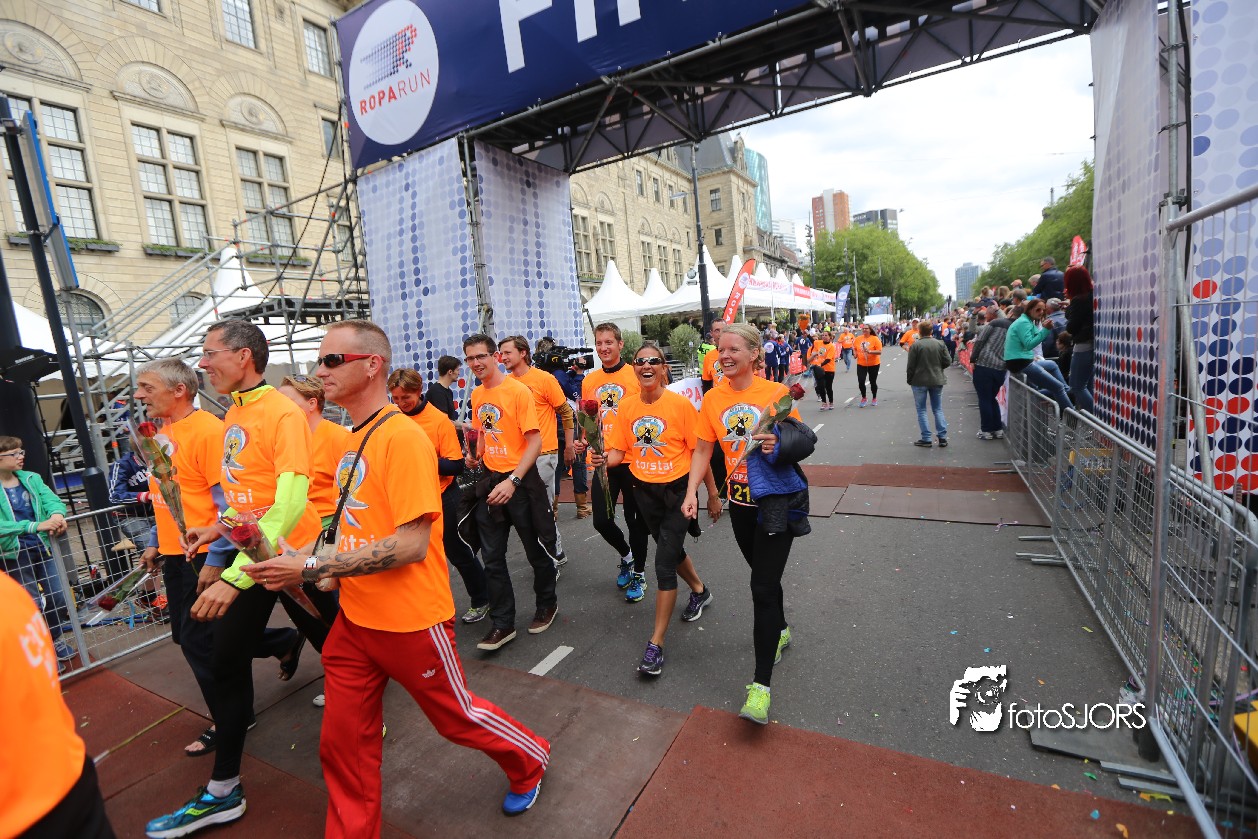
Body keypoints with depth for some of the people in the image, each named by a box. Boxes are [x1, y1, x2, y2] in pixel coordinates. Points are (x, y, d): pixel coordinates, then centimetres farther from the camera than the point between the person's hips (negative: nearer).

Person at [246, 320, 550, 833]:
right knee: (342, 741, 15)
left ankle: (530, 762, 41)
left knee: (457, 716, 14)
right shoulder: (354, 440, 6)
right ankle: (351, 830, 39)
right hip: (355, 618, 7)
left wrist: (312, 568, -23)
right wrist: (331, 576, 3)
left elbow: (411, 544, -26)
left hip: (410, 619, -7)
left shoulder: (402, 437, -21)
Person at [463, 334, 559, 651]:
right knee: (492, 556, 8)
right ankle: (503, 623, 21)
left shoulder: (517, 390, -14)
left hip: (520, 481, -6)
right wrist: (475, 454, 2)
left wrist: (512, 481, -24)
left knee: (535, 549, 10)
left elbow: (535, 441, -17)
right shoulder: (477, 394, 7)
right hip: (490, 481, 6)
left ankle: (547, 604, 34)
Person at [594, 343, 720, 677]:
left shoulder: (680, 404, -14)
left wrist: (712, 494, -4)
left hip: (677, 489, -5)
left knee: (664, 564, -7)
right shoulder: (626, 406, -2)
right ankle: (700, 591, 54)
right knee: (671, 549, 24)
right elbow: (618, 451, 0)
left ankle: (656, 643, 7)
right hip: (644, 490, 5)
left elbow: (699, 451, -9)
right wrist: (604, 458, -22)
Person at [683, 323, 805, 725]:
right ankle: (780, 629, 51)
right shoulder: (712, 398, -2)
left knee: (763, 586, -7)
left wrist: (780, 443, -29)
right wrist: (691, 491, -10)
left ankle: (761, 684, 4)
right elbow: (702, 450, 1)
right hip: (741, 500, 4)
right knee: (763, 574, 22)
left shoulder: (777, 393, -13)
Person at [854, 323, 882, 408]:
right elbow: (855, 348, 18)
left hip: (873, 364, -2)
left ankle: (875, 399, 29)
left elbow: (879, 352, -15)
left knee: (873, 382, 9)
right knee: (861, 381, -7)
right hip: (861, 364, 2)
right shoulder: (858, 339, 0)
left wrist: (869, 351, -28)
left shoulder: (875, 339, -11)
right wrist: (855, 354, -2)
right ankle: (864, 398, 14)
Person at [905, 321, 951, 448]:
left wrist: (909, 380, 2)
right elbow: (948, 361, 1)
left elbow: (910, 366, -11)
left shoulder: (916, 345, -12)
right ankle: (942, 437, 10)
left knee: (921, 410, 5)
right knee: (938, 409, 13)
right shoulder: (940, 344, -1)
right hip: (937, 380, 4)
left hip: (920, 381, -4)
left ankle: (926, 439, 3)